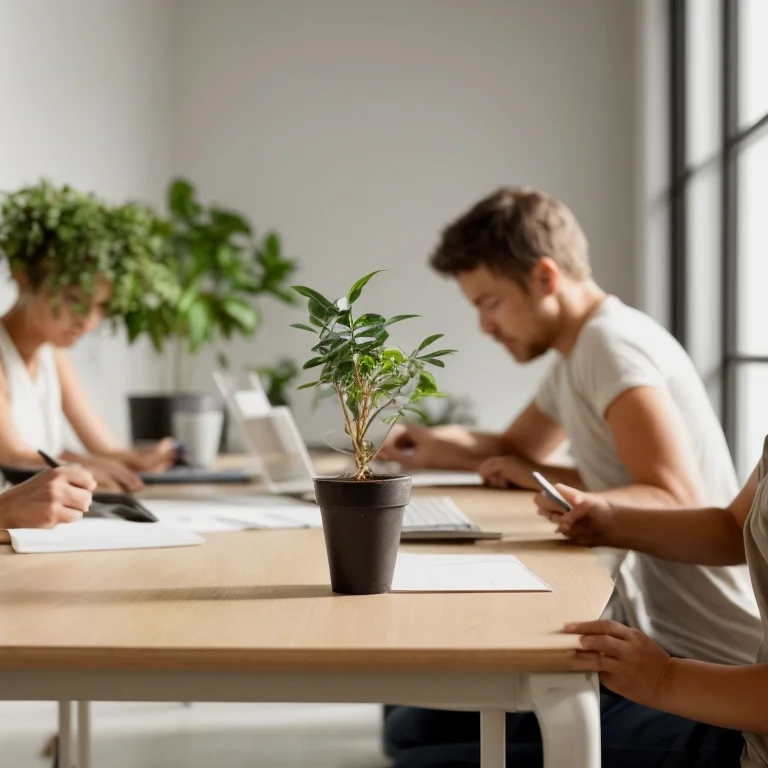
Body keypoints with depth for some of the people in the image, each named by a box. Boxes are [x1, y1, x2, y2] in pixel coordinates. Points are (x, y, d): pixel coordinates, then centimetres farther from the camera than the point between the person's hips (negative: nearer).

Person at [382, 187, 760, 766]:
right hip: (652, 639, 10)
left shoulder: (612, 342, -15)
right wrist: (437, 446, 11)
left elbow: (678, 503, -26)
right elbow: (517, 450, 30)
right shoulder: (578, 355, 14)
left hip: (702, 671, -10)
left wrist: (549, 490, -25)